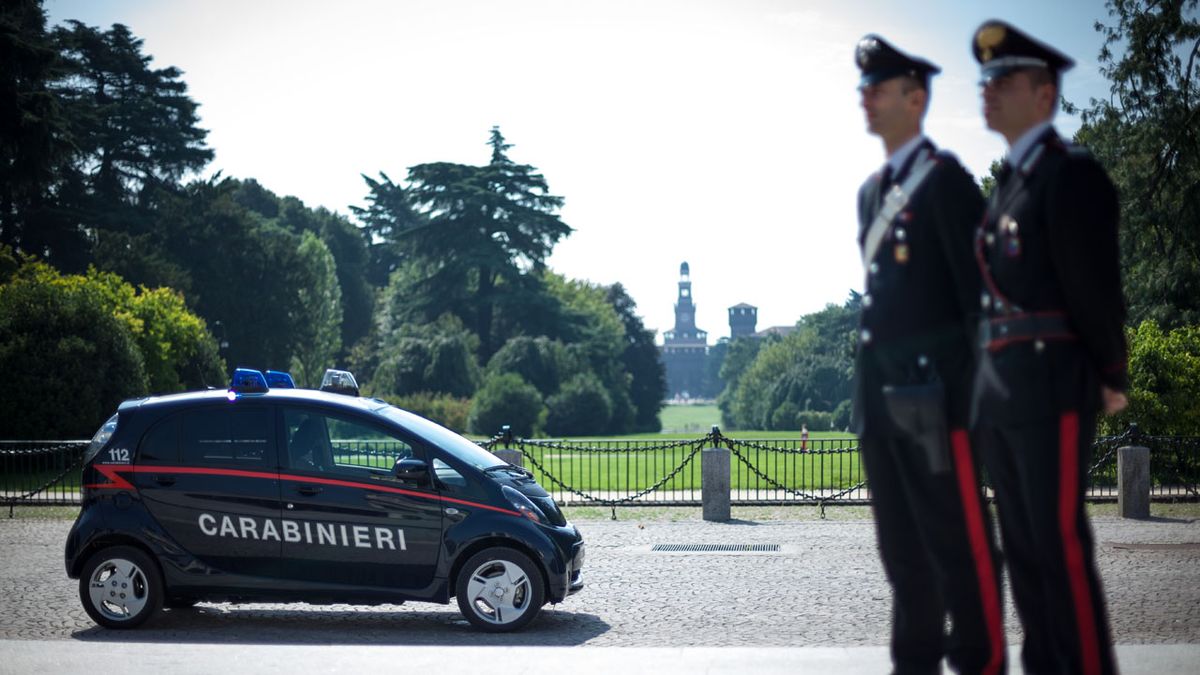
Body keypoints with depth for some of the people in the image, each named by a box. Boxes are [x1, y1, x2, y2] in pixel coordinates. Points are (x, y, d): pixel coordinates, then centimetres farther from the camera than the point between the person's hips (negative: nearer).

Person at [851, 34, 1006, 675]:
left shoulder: (945, 179, -6)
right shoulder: (871, 191, 18)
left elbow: (976, 285, -10)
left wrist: (981, 381, -13)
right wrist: (868, 383, 15)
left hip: (932, 386, -8)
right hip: (881, 388, 8)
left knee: (957, 535, -3)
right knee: (901, 539, 12)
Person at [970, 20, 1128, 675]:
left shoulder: (1071, 173, -9)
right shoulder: (1008, 181, 17)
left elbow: (1095, 286, -10)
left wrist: (1111, 381, -4)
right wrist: (987, 382, 11)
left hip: (1051, 387, -8)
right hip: (997, 392, 8)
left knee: (1060, 543, -6)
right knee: (1022, 545, 11)